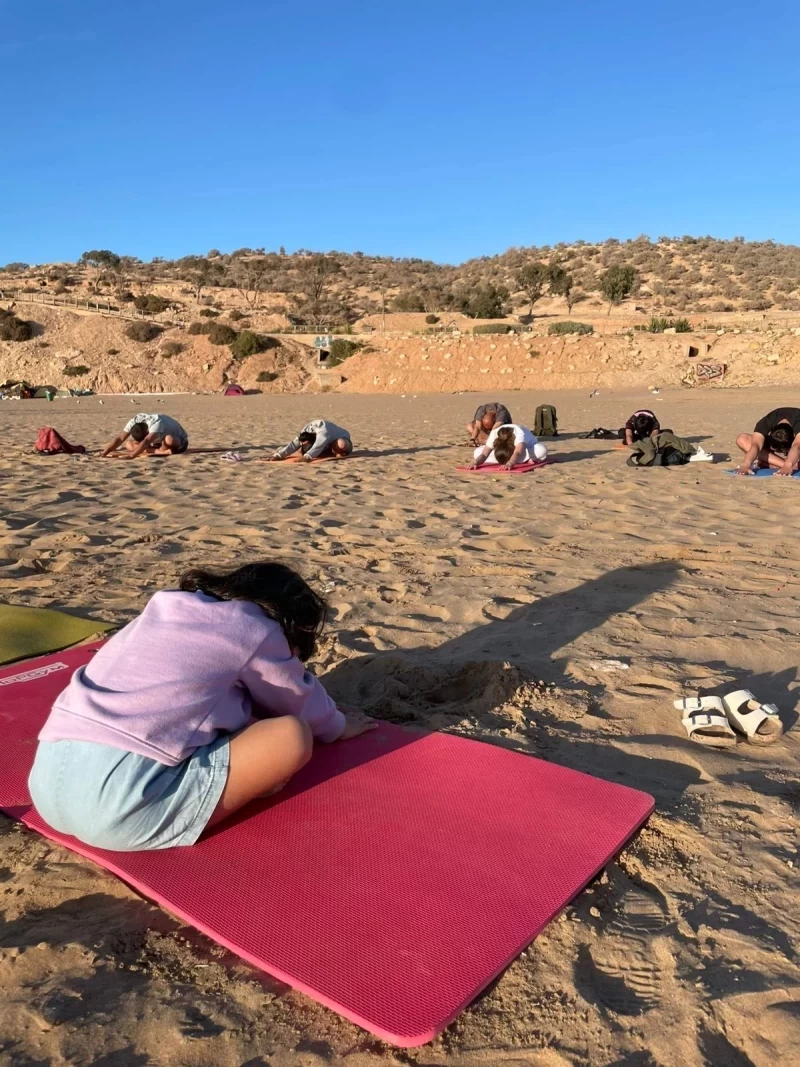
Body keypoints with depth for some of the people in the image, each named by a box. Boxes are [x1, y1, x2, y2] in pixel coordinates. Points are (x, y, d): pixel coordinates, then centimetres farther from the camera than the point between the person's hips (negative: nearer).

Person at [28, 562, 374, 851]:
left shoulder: (167, 612, 25)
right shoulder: (254, 627, 4)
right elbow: (302, 703, 19)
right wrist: (337, 726, 40)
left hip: (48, 782, 9)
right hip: (121, 799, -9)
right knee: (293, 735, -4)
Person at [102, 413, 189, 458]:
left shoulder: (156, 422, -39)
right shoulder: (134, 422, -19)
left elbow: (146, 442, -51)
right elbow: (120, 438, -22)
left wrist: (131, 455, -61)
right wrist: (105, 452, -35)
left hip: (179, 441, -8)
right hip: (158, 442, 8)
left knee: (168, 439, -46)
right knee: (128, 444, -13)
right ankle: (162, 452, -24)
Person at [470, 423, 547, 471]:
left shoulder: (519, 433, -43)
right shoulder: (494, 434, -34)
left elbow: (517, 453, -59)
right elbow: (484, 454, -41)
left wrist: (509, 464, -78)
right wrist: (476, 463, -62)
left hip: (527, 447, -4)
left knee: (542, 450, -41)